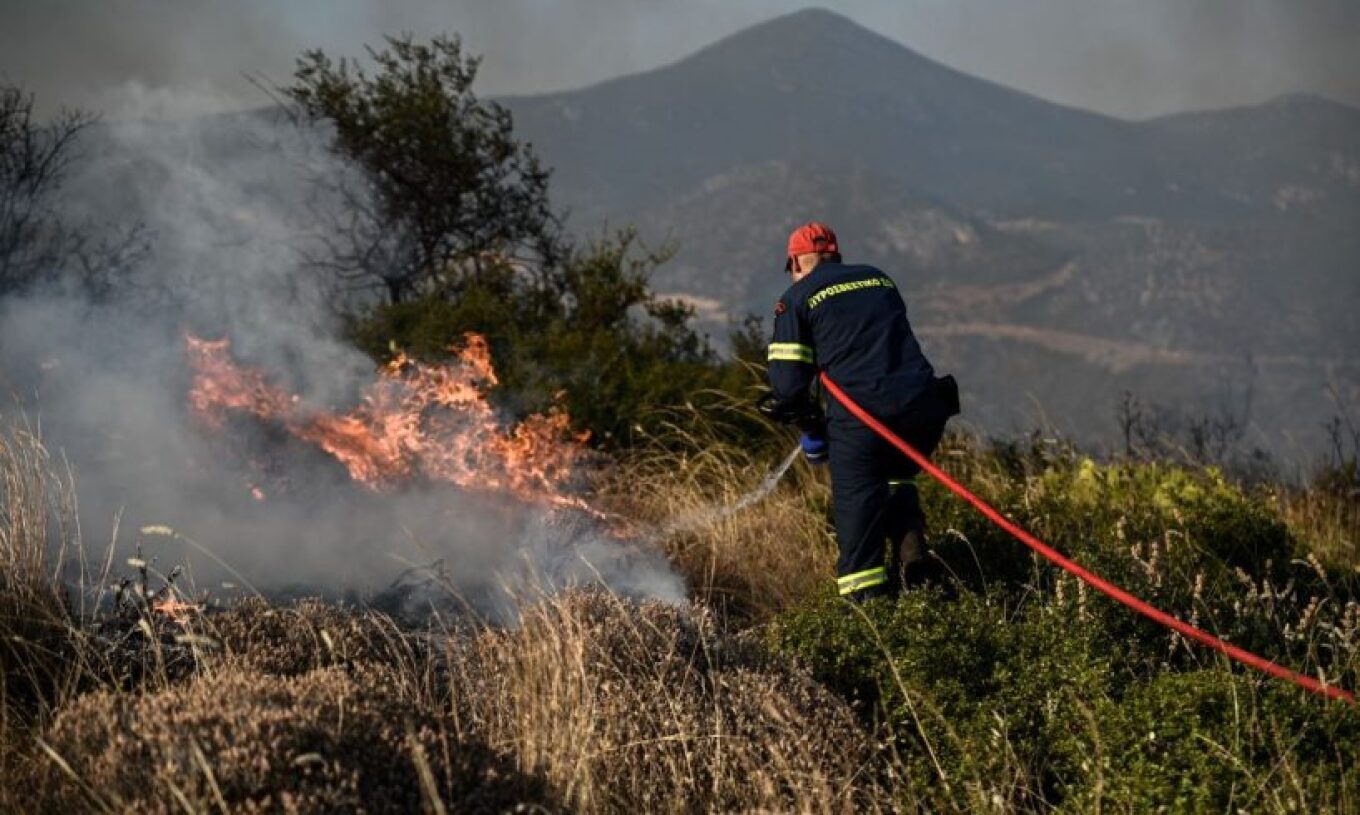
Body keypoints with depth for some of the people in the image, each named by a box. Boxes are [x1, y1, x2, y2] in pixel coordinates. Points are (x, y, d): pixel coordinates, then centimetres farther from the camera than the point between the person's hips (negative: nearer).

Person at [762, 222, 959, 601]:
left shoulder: (797, 299, 8)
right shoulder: (880, 279, 23)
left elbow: (788, 381, 0)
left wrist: (809, 423, 19)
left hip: (863, 414, -5)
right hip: (924, 405, 5)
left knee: (856, 501, 6)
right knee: (896, 475, 28)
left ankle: (865, 597, 1)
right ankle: (909, 544, 5)